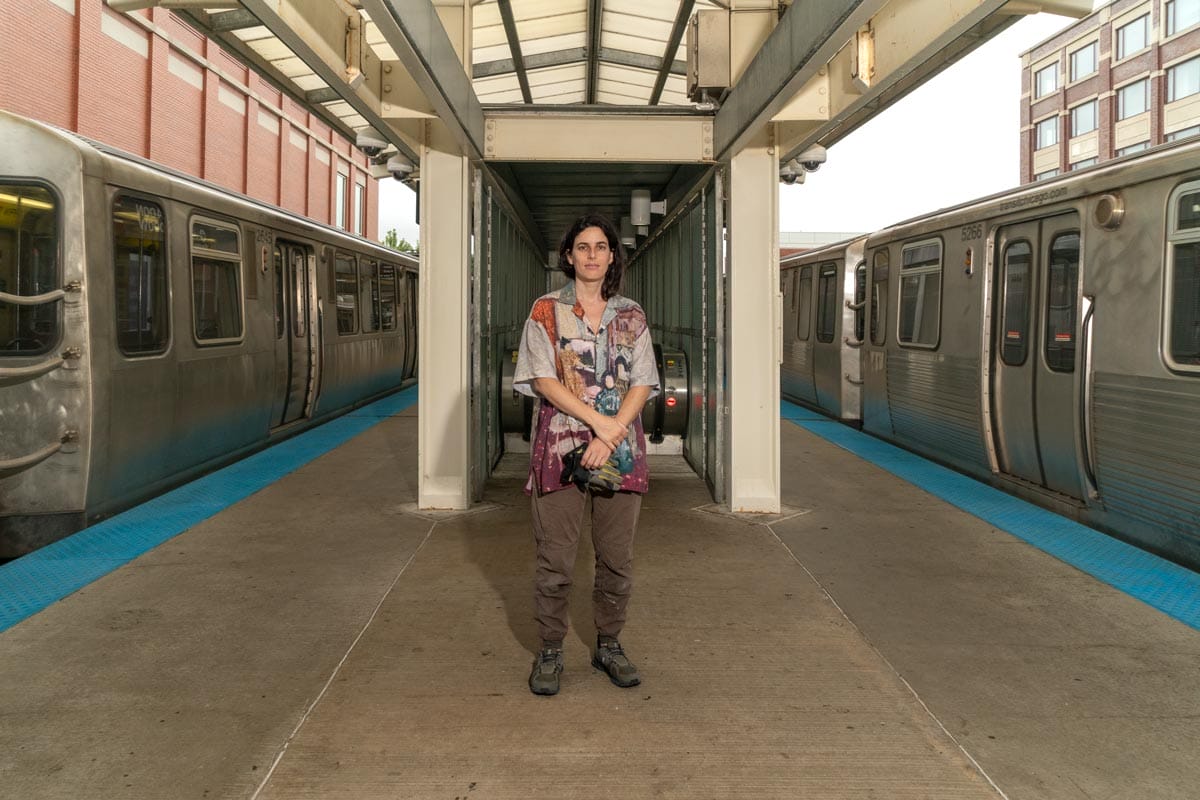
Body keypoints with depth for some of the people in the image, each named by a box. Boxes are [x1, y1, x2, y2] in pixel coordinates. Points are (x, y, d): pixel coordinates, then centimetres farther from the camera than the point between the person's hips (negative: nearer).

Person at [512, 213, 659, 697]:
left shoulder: (631, 316, 10)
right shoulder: (546, 311, 4)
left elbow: (642, 384, 3)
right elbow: (543, 379, -6)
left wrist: (610, 436, -12)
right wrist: (597, 419, -16)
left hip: (620, 449, 3)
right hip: (561, 447, -2)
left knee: (617, 558, 8)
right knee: (555, 560, 1)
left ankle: (609, 645, 25)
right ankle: (549, 652, 16)